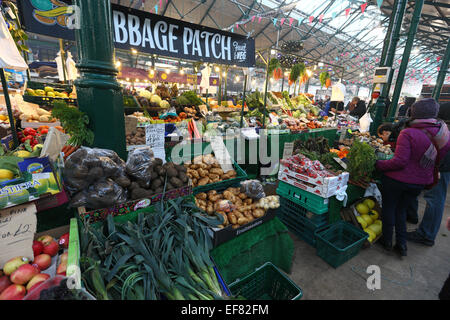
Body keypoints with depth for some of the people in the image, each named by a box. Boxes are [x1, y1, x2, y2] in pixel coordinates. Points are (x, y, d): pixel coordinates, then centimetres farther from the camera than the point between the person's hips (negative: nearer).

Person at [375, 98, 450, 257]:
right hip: (421, 182, 6)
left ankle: (387, 241, 29)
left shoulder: (408, 133, -22)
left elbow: (400, 161, -25)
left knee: (389, 208, 14)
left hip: (397, 179, -6)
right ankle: (401, 244, 27)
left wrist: (379, 164, -13)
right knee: (401, 209, 22)